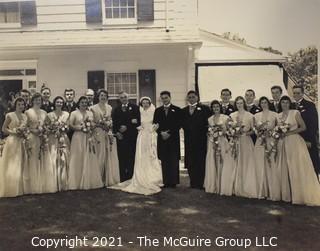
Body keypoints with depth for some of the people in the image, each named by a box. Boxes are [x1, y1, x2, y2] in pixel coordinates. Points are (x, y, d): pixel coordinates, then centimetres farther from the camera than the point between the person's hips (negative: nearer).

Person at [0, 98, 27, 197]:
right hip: (12, 141, -5)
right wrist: (14, 132, -15)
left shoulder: (25, 116, 12)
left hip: (21, 142, 6)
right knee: (11, 166, -3)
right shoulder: (10, 115, -4)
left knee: (20, 165, 6)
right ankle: (9, 189, 4)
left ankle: (19, 189, 13)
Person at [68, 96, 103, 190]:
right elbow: (71, 125, -7)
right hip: (78, 138, -4)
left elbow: (93, 125, 15)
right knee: (78, 159, -3)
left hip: (89, 138, 4)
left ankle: (90, 182, 8)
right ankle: (77, 182, 2)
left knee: (90, 159, 2)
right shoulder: (74, 113, 3)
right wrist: (81, 128, -13)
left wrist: (91, 126, -6)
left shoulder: (90, 113, 15)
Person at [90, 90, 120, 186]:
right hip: (99, 134, -4)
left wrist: (109, 123, -1)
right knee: (100, 156, -3)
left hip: (109, 134, 4)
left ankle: (110, 178, 13)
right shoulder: (93, 108, 0)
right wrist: (101, 122, -13)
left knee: (110, 156, 4)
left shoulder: (109, 108, 12)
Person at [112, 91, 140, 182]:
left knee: (132, 158, -3)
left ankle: (132, 177, 3)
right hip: (120, 136, 2)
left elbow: (138, 122, -4)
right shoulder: (116, 110, 17)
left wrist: (127, 127, -12)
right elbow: (114, 123, 12)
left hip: (132, 136, -2)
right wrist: (116, 132, -4)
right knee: (122, 158, 1)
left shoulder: (134, 107, 6)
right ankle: (123, 179, 6)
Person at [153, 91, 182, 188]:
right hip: (162, 138, 3)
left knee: (173, 161, -2)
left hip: (173, 139, -2)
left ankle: (173, 181, 4)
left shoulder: (177, 110, 4)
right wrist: (161, 132, -6)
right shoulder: (158, 110, 13)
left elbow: (179, 124, -2)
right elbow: (155, 124, 10)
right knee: (164, 161, 2)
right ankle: (165, 182, 7)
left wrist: (169, 133, -10)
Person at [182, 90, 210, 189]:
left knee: (201, 160, -2)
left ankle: (201, 183, 6)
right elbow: (183, 124, 14)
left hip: (201, 139, -4)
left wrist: (204, 131, -10)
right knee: (190, 161, 5)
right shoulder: (184, 111, 15)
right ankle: (193, 182, 14)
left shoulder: (204, 108, 1)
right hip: (189, 139, 4)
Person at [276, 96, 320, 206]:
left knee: (298, 168, -5)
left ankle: (304, 195, 1)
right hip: (283, 144, 5)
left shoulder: (295, 113, -1)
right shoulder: (278, 116, 13)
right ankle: (287, 194, 10)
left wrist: (289, 132, -13)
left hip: (294, 142, -5)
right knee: (284, 169, 4)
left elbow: (303, 127, -5)